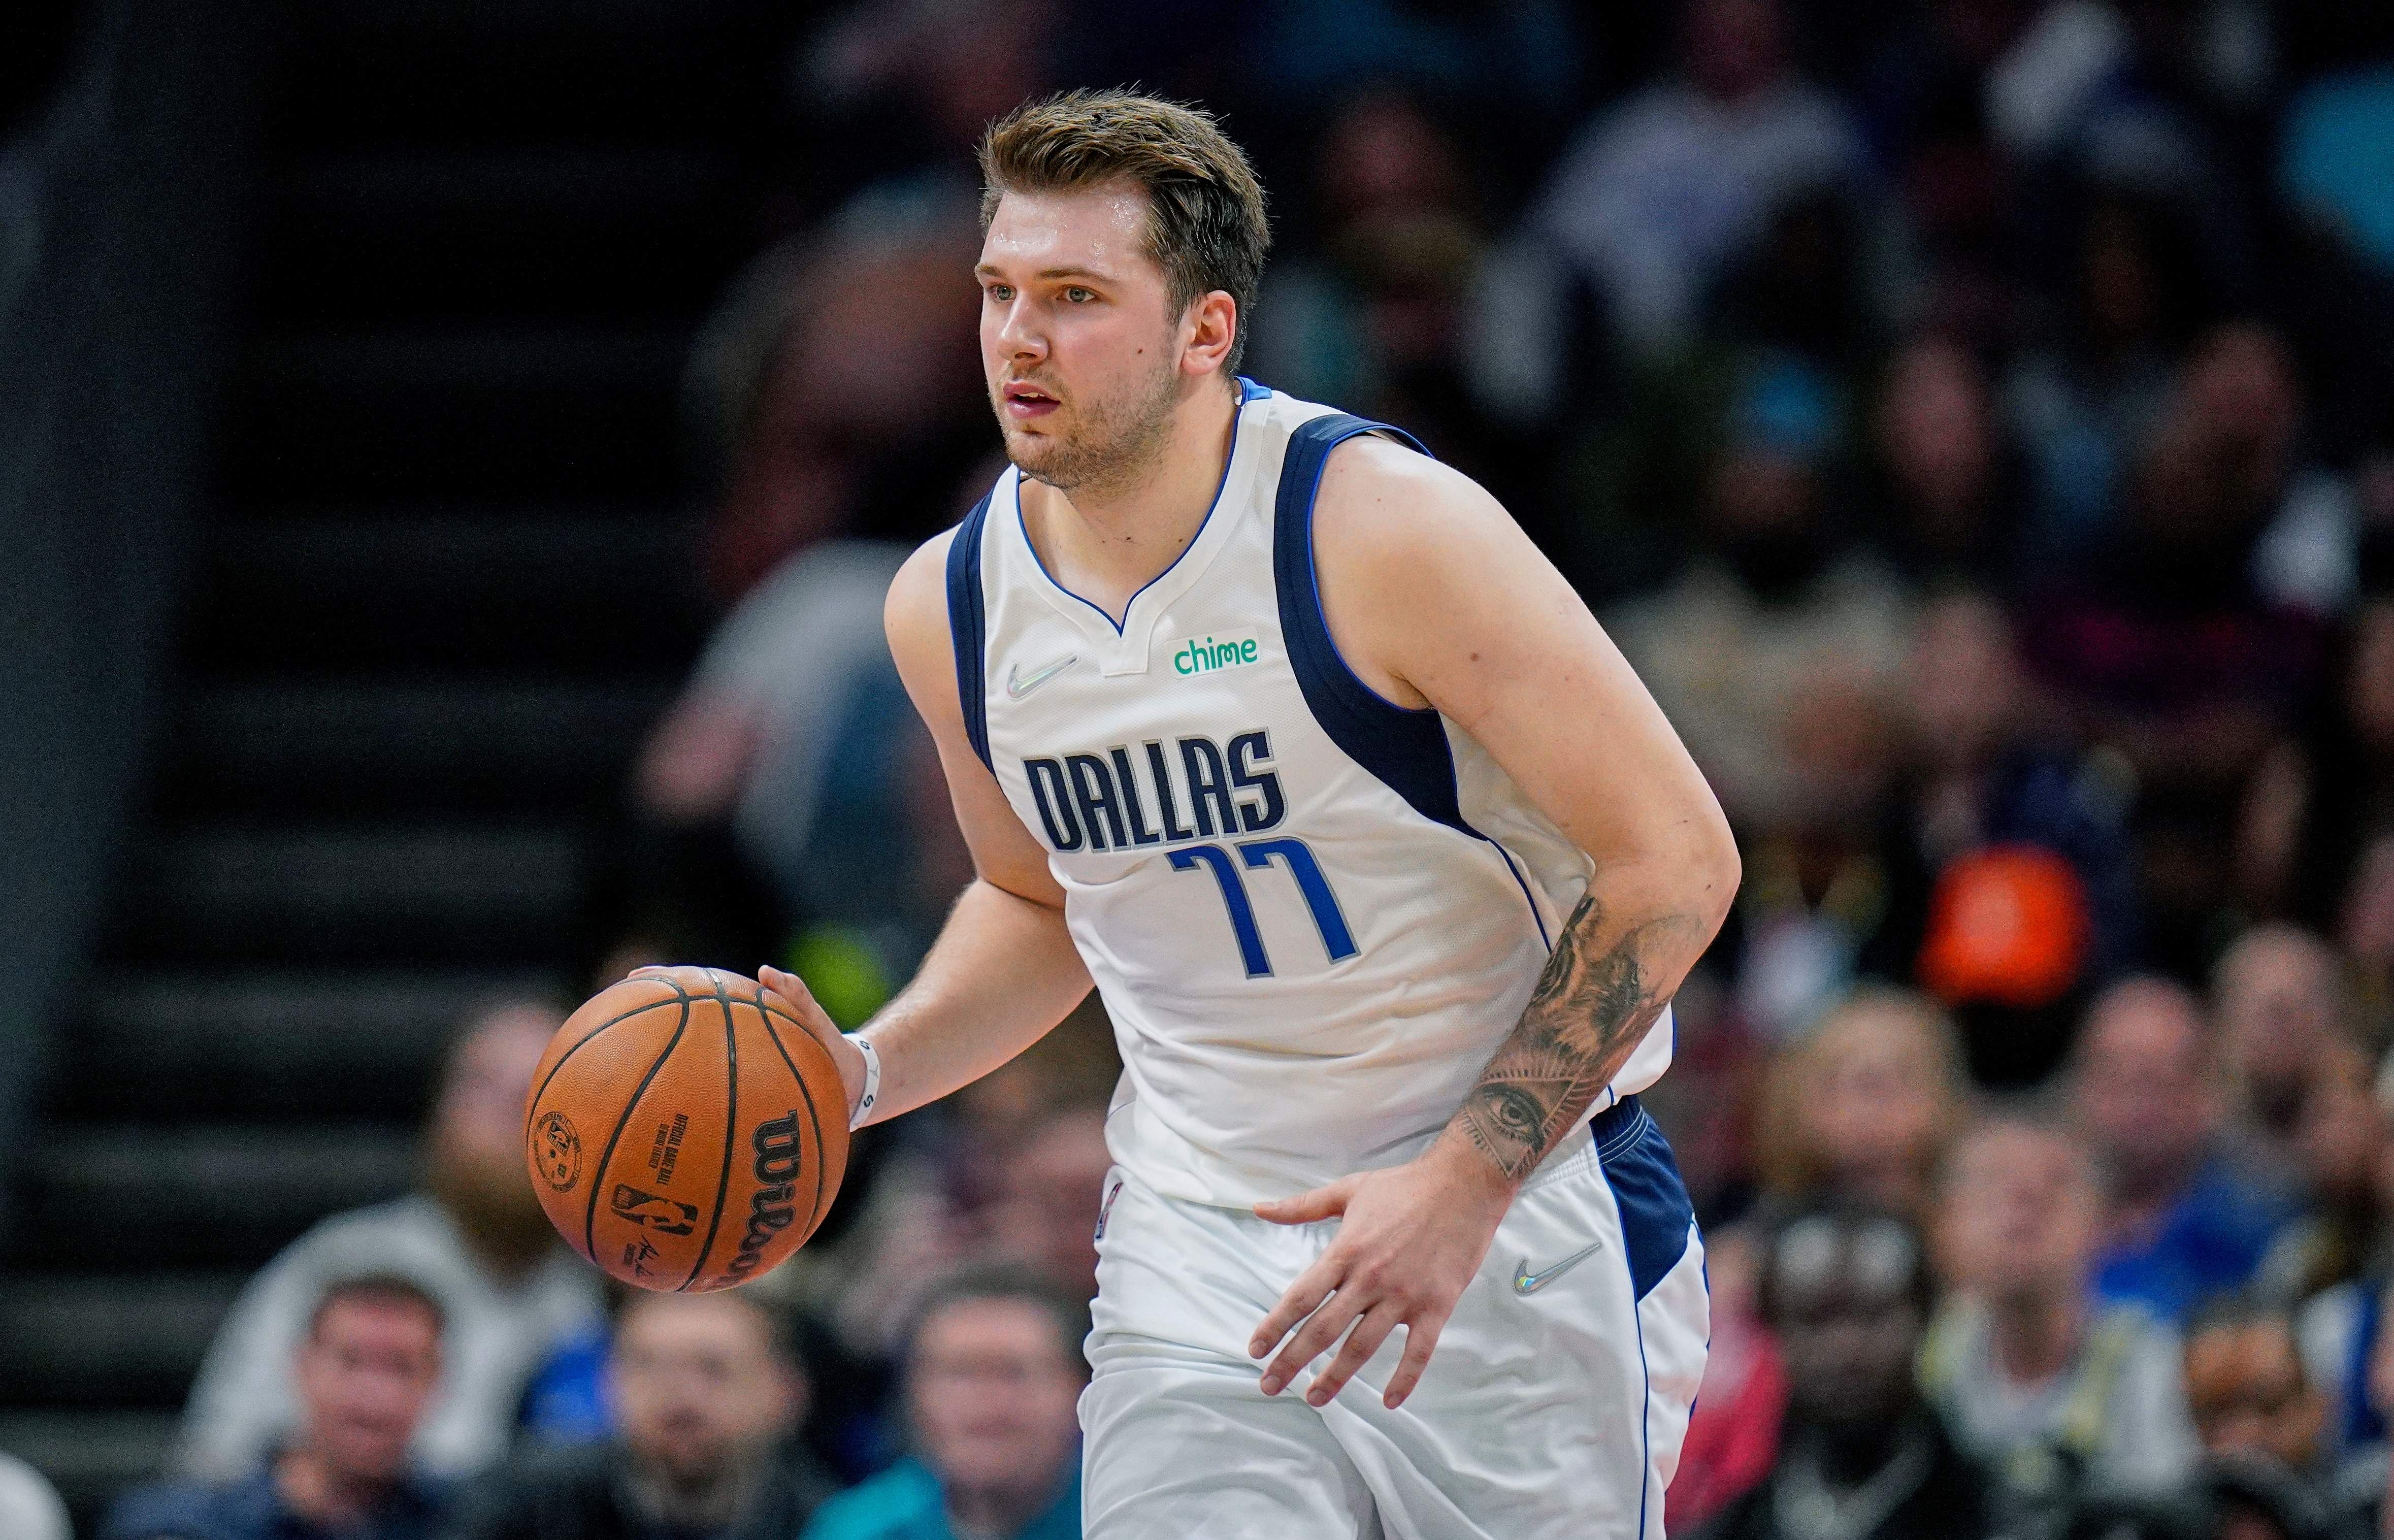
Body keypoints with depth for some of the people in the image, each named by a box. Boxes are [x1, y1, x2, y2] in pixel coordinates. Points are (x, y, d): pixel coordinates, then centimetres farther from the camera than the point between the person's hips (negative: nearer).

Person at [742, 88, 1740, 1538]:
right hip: (1198, 1239, 4)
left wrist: (1462, 1187, -21)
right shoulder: (952, 604, 1)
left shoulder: (1384, 530, -17)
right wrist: (866, 1074, 2)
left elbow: (1674, 861, -16)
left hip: (1517, 1209, -4)